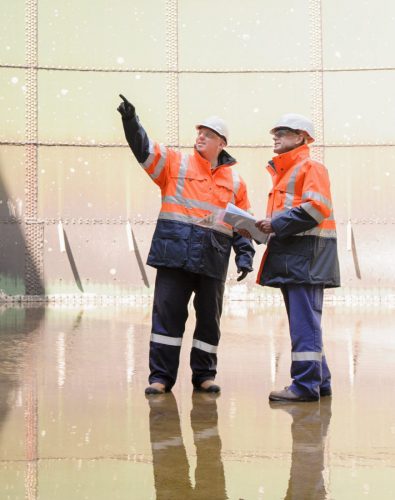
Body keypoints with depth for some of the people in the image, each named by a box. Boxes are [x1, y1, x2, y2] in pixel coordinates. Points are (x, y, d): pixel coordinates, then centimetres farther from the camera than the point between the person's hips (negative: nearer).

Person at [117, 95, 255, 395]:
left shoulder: (235, 182, 13)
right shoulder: (176, 164, 7)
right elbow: (145, 149, -6)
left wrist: (245, 254, 4)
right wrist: (131, 120, -21)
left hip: (213, 259, 2)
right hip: (174, 254, -2)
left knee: (209, 319, 8)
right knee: (167, 314, -2)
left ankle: (204, 375, 21)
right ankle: (161, 375, 5)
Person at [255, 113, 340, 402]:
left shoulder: (311, 167, -5)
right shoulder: (284, 172, 24)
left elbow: (316, 208, -18)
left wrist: (277, 224, -16)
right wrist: (268, 226, 7)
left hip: (307, 255, -10)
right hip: (289, 255, 10)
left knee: (304, 321, -11)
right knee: (303, 321, 11)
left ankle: (306, 385, -11)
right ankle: (319, 381, 17)